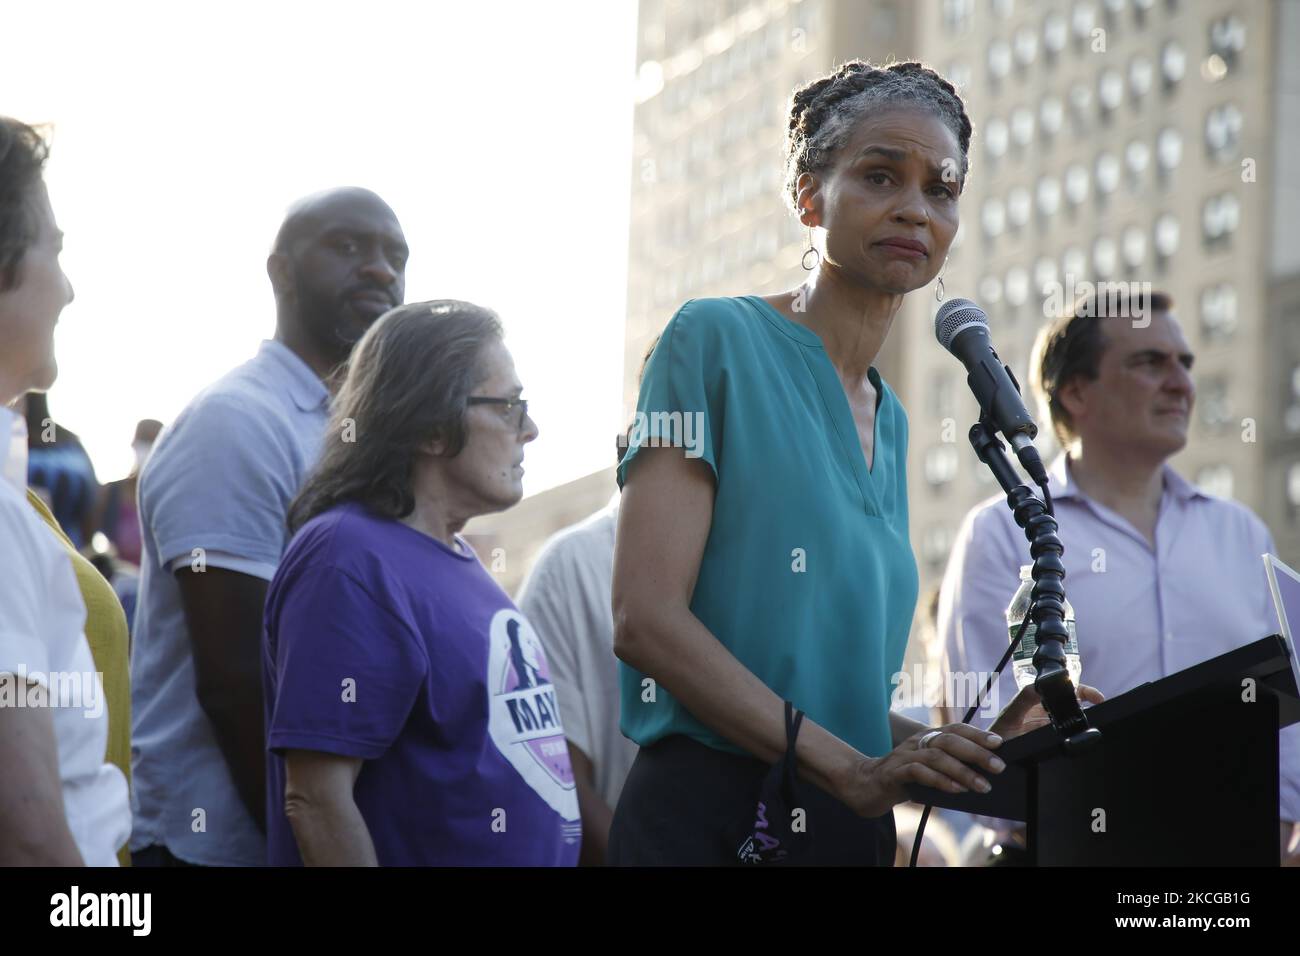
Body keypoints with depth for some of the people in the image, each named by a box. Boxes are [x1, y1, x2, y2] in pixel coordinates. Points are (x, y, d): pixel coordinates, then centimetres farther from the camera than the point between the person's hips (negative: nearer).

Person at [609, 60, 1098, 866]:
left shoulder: (888, 420, 16)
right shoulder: (717, 339, -5)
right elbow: (646, 617, -15)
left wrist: (978, 745, 1)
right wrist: (850, 767, -20)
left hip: (852, 827, 7)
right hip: (713, 819, -7)